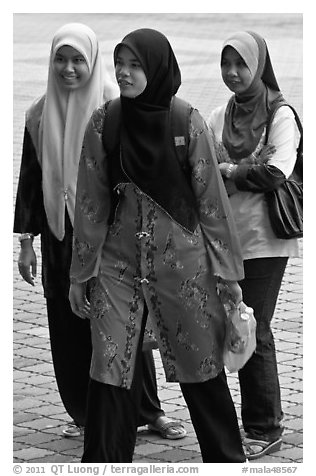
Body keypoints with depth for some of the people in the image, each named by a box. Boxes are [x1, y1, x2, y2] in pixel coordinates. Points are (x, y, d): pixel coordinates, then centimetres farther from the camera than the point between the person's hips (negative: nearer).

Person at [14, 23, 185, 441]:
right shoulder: (40, 116, 6)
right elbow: (30, 180, 9)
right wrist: (26, 242, 5)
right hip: (60, 238, 3)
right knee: (69, 328, 5)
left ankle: (149, 410, 8)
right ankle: (83, 414, 17)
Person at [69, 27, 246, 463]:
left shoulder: (188, 123, -7)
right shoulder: (102, 123, -4)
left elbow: (211, 198, -2)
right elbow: (90, 202, 2)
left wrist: (229, 272, -1)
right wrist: (79, 274, 4)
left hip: (182, 262, -1)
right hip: (118, 263, 1)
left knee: (203, 367, 9)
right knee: (109, 373, -1)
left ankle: (227, 458, 24)